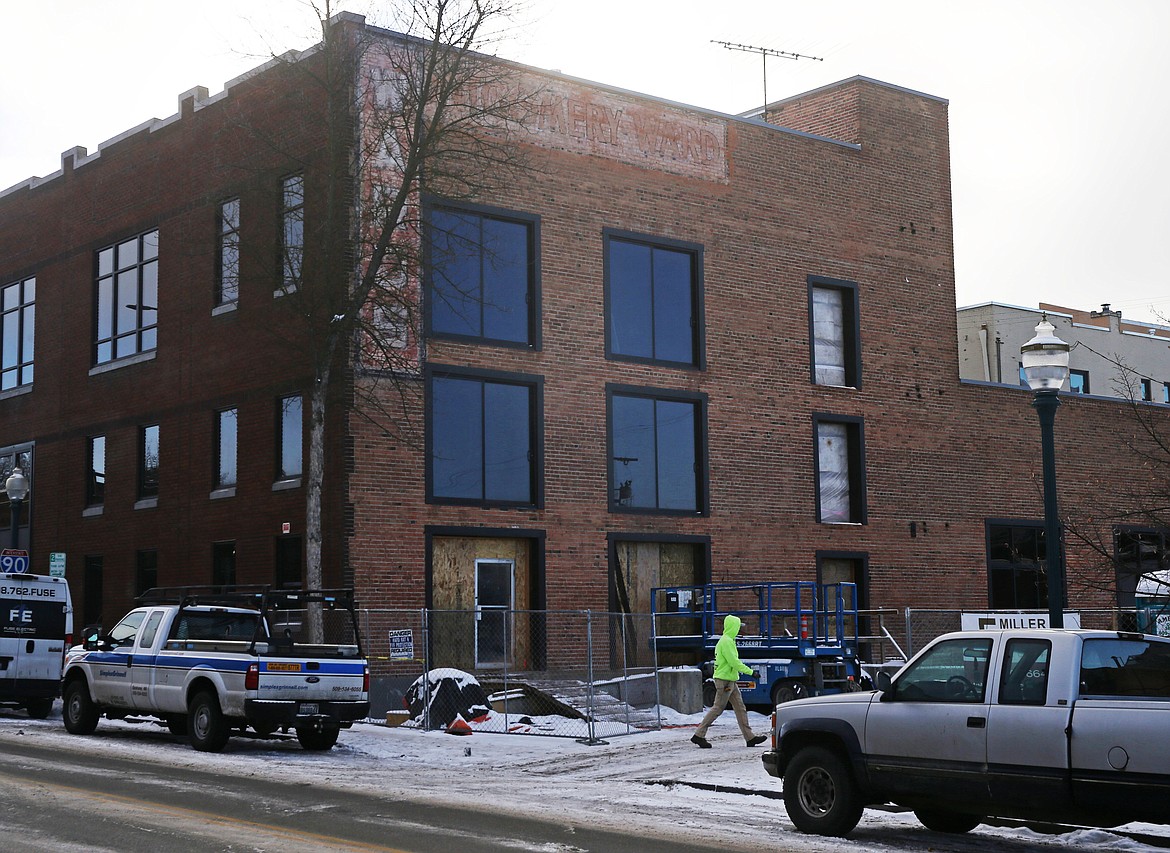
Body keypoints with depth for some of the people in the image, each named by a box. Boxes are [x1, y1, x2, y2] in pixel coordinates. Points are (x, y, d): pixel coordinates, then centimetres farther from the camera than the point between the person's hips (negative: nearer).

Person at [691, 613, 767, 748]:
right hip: (724, 680, -10)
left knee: (740, 708, 8)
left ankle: (750, 737, 8)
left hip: (731, 681, 10)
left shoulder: (727, 640, 16)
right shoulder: (726, 641, -16)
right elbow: (734, 662, -21)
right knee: (718, 708, -6)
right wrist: (750, 671, -17)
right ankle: (699, 735, -1)